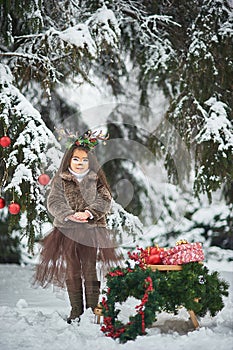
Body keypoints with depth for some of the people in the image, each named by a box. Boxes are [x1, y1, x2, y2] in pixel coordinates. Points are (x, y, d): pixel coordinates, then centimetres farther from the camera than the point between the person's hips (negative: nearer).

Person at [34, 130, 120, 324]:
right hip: (67, 231, 1)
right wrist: (69, 215, -18)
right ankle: (75, 310, 11)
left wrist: (89, 212, -17)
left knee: (91, 270, 0)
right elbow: (54, 201, -2)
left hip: (92, 230, -1)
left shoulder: (97, 179, 8)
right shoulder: (60, 179, 7)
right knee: (71, 271, 4)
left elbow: (105, 200, 0)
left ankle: (92, 310, 7)